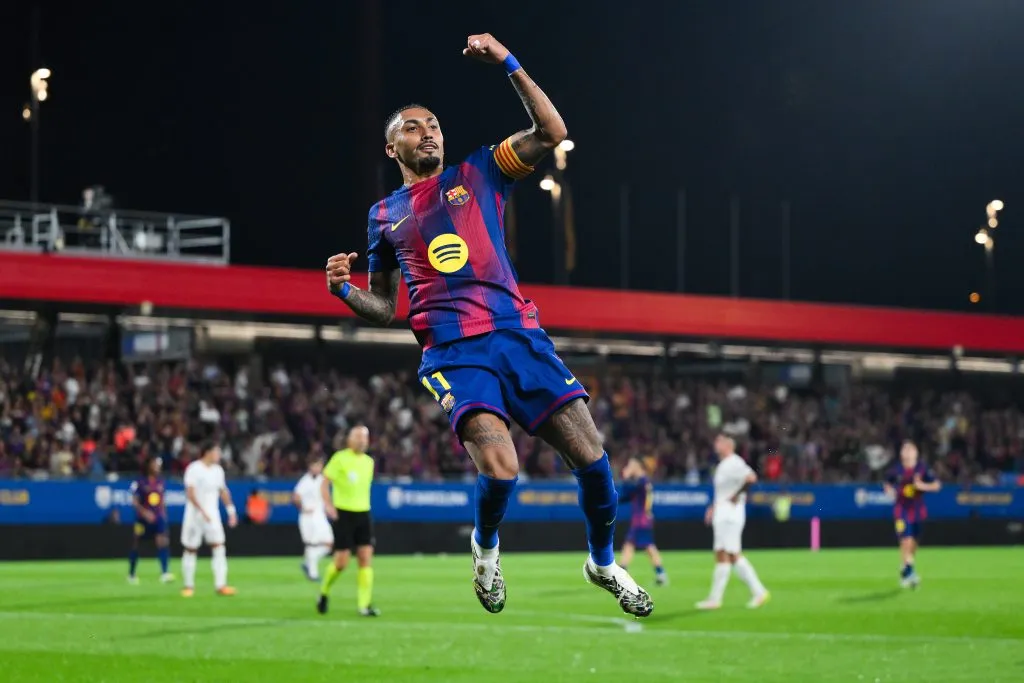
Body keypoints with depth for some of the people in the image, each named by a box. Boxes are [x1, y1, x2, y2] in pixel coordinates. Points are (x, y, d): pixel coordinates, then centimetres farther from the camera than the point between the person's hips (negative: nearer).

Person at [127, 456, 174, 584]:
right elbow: (134, 501, -10)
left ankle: (165, 573, -22)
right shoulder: (140, 482, -8)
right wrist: (144, 512, -22)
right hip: (143, 519, -3)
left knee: (163, 542, -15)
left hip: (158, 517, 3)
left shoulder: (161, 481, 7)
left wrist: (163, 513, 16)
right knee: (136, 545, 7)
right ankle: (131, 574, 24)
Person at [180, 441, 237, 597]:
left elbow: (223, 491, 17)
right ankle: (189, 586, 14)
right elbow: (190, 493, -18)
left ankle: (220, 585, -9)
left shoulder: (218, 470, 8)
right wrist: (202, 511, -26)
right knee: (190, 549, 4)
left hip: (212, 515, 5)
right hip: (195, 514, -5)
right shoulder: (193, 469, -11)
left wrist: (231, 510, 11)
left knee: (218, 547, -8)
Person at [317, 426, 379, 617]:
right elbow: (324, 482, -7)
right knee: (342, 561, -5)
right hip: (344, 514, -5)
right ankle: (324, 592, 22)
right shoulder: (340, 458, -6)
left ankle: (364, 605, -7)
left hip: (363, 514, 5)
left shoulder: (369, 462, 11)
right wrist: (328, 505, -19)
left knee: (366, 557, -6)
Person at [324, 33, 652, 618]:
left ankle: (604, 562, 19)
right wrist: (344, 290, 0)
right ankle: (486, 547, 9)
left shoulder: (479, 174, 15)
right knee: (500, 469, -24)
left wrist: (508, 64, -5)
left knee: (591, 456, -7)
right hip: (453, 351, -1)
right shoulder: (385, 215, 17)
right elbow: (385, 308, 21)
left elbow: (551, 133, 2)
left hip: (518, 333, 1)